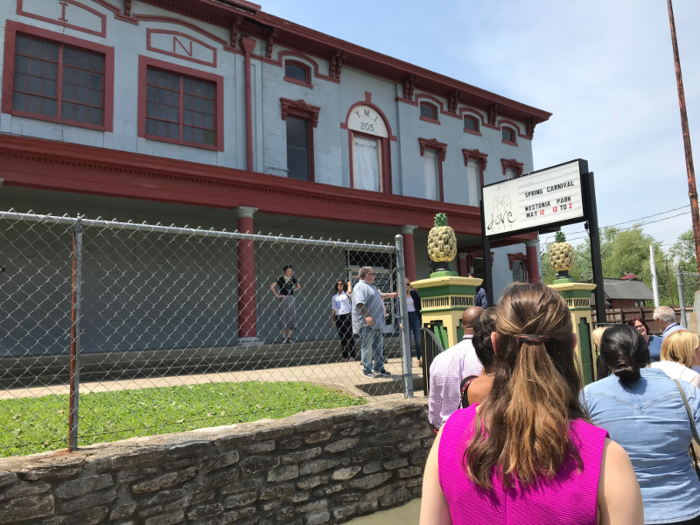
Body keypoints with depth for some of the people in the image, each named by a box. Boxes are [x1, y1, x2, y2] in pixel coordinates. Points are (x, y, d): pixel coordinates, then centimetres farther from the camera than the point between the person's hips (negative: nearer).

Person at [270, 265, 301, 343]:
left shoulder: (293, 279, 8)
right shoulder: (281, 279, -4)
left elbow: (299, 287, 24)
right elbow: (271, 286, -9)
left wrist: (293, 291, 10)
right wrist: (277, 295, -8)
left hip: (291, 299, 4)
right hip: (283, 299, -4)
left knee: (291, 317, 2)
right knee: (283, 318, -1)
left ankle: (289, 337, 10)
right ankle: (283, 338, 5)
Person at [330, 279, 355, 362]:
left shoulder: (346, 294, 1)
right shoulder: (334, 296, 13)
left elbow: (350, 291, -24)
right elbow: (333, 308, 13)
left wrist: (349, 283, -5)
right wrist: (332, 319, 8)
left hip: (347, 316, -5)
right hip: (338, 317, 5)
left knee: (349, 336, -4)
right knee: (342, 337, 9)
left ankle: (352, 355, 0)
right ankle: (344, 355, 16)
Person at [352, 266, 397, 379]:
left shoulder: (371, 286, 21)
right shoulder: (360, 287, -13)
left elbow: (379, 295, 40)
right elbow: (360, 303, -26)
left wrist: (390, 295, 48)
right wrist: (367, 316, -33)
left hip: (377, 323, 10)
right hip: (366, 323, -10)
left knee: (378, 346, 14)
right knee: (367, 347, -2)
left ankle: (379, 368, 23)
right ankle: (367, 370, 7)